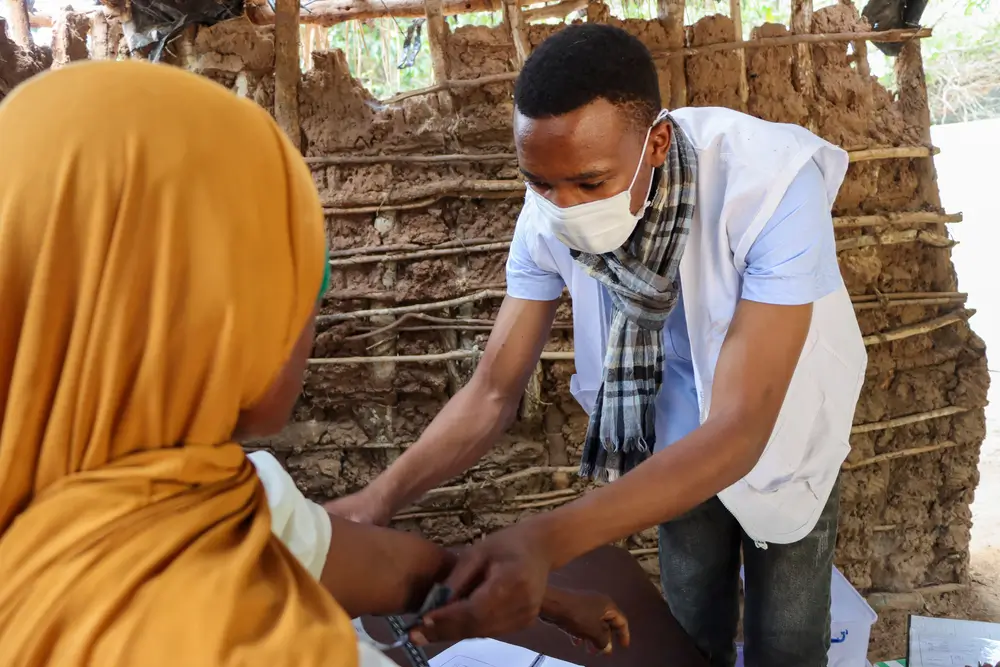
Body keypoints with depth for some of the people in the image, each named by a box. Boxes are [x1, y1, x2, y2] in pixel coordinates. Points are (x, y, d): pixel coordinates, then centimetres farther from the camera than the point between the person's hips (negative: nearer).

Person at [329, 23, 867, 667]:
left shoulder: (772, 183, -37)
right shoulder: (549, 214, -24)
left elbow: (740, 429, -41)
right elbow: (494, 389, -18)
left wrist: (548, 540, -53)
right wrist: (383, 496, -35)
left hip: (779, 429, -2)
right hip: (678, 438, 3)